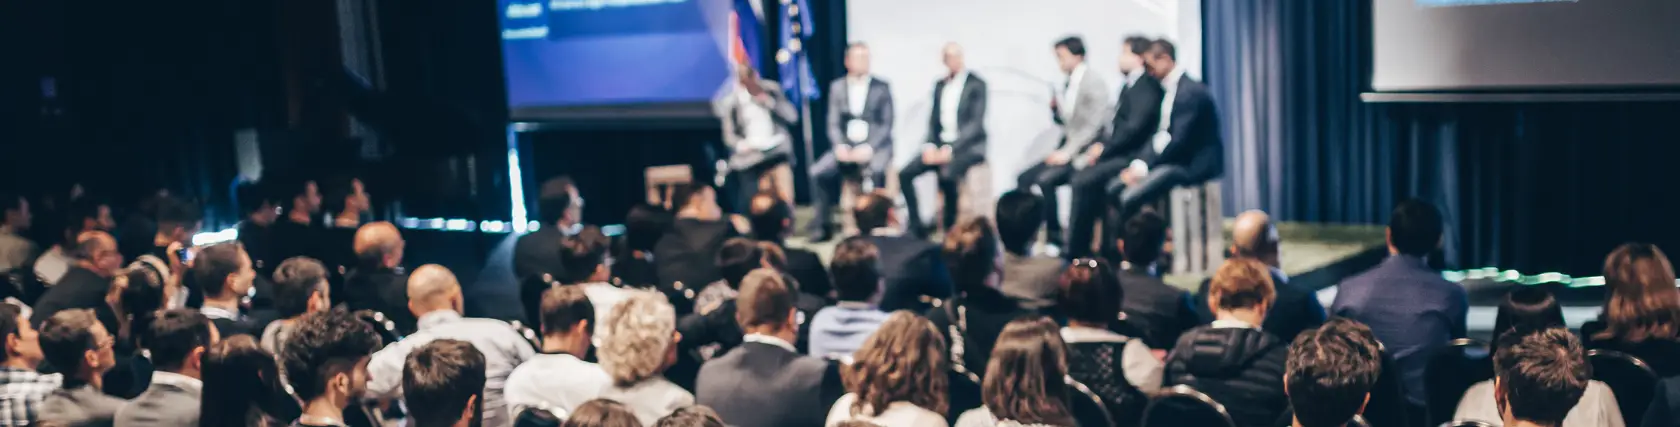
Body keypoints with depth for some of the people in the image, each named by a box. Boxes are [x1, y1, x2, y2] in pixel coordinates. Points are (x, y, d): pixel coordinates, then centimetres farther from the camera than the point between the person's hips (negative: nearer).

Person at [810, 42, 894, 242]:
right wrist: (840, 146, -12)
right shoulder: (837, 87, 10)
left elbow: (886, 125, -1)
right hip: (846, 146, 3)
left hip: (875, 146, -3)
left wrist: (869, 148, -16)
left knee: (875, 172, -36)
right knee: (816, 172, -21)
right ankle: (821, 227, -11)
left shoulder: (881, 87, 4)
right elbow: (833, 123, 7)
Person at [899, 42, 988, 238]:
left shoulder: (976, 84, -5)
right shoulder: (940, 84, 14)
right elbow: (934, 119, 13)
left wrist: (951, 149, -22)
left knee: (946, 174, -35)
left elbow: (976, 123, -13)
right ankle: (917, 227, -7)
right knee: (905, 174, -13)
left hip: (968, 146, -6)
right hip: (941, 143, 6)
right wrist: (930, 145, -6)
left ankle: (951, 227, -18)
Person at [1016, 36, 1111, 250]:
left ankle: (1056, 238, -14)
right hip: (1066, 149, 9)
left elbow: (1094, 125, -18)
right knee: (1024, 179, -3)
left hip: (1084, 152, -9)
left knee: (1045, 180, -26)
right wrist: (1054, 108, -1)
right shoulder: (1067, 85, 12)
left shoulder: (1094, 82, -11)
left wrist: (1067, 152, -20)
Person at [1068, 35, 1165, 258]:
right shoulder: (1129, 84, 17)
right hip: (1118, 153, 9)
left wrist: (1104, 148, -16)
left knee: (1085, 181, -21)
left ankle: (1076, 251, -12)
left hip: (1131, 156, -9)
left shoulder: (1147, 87, -12)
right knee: (1083, 178, -8)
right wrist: (1101, 144, 2)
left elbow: (1135, 128, -20)